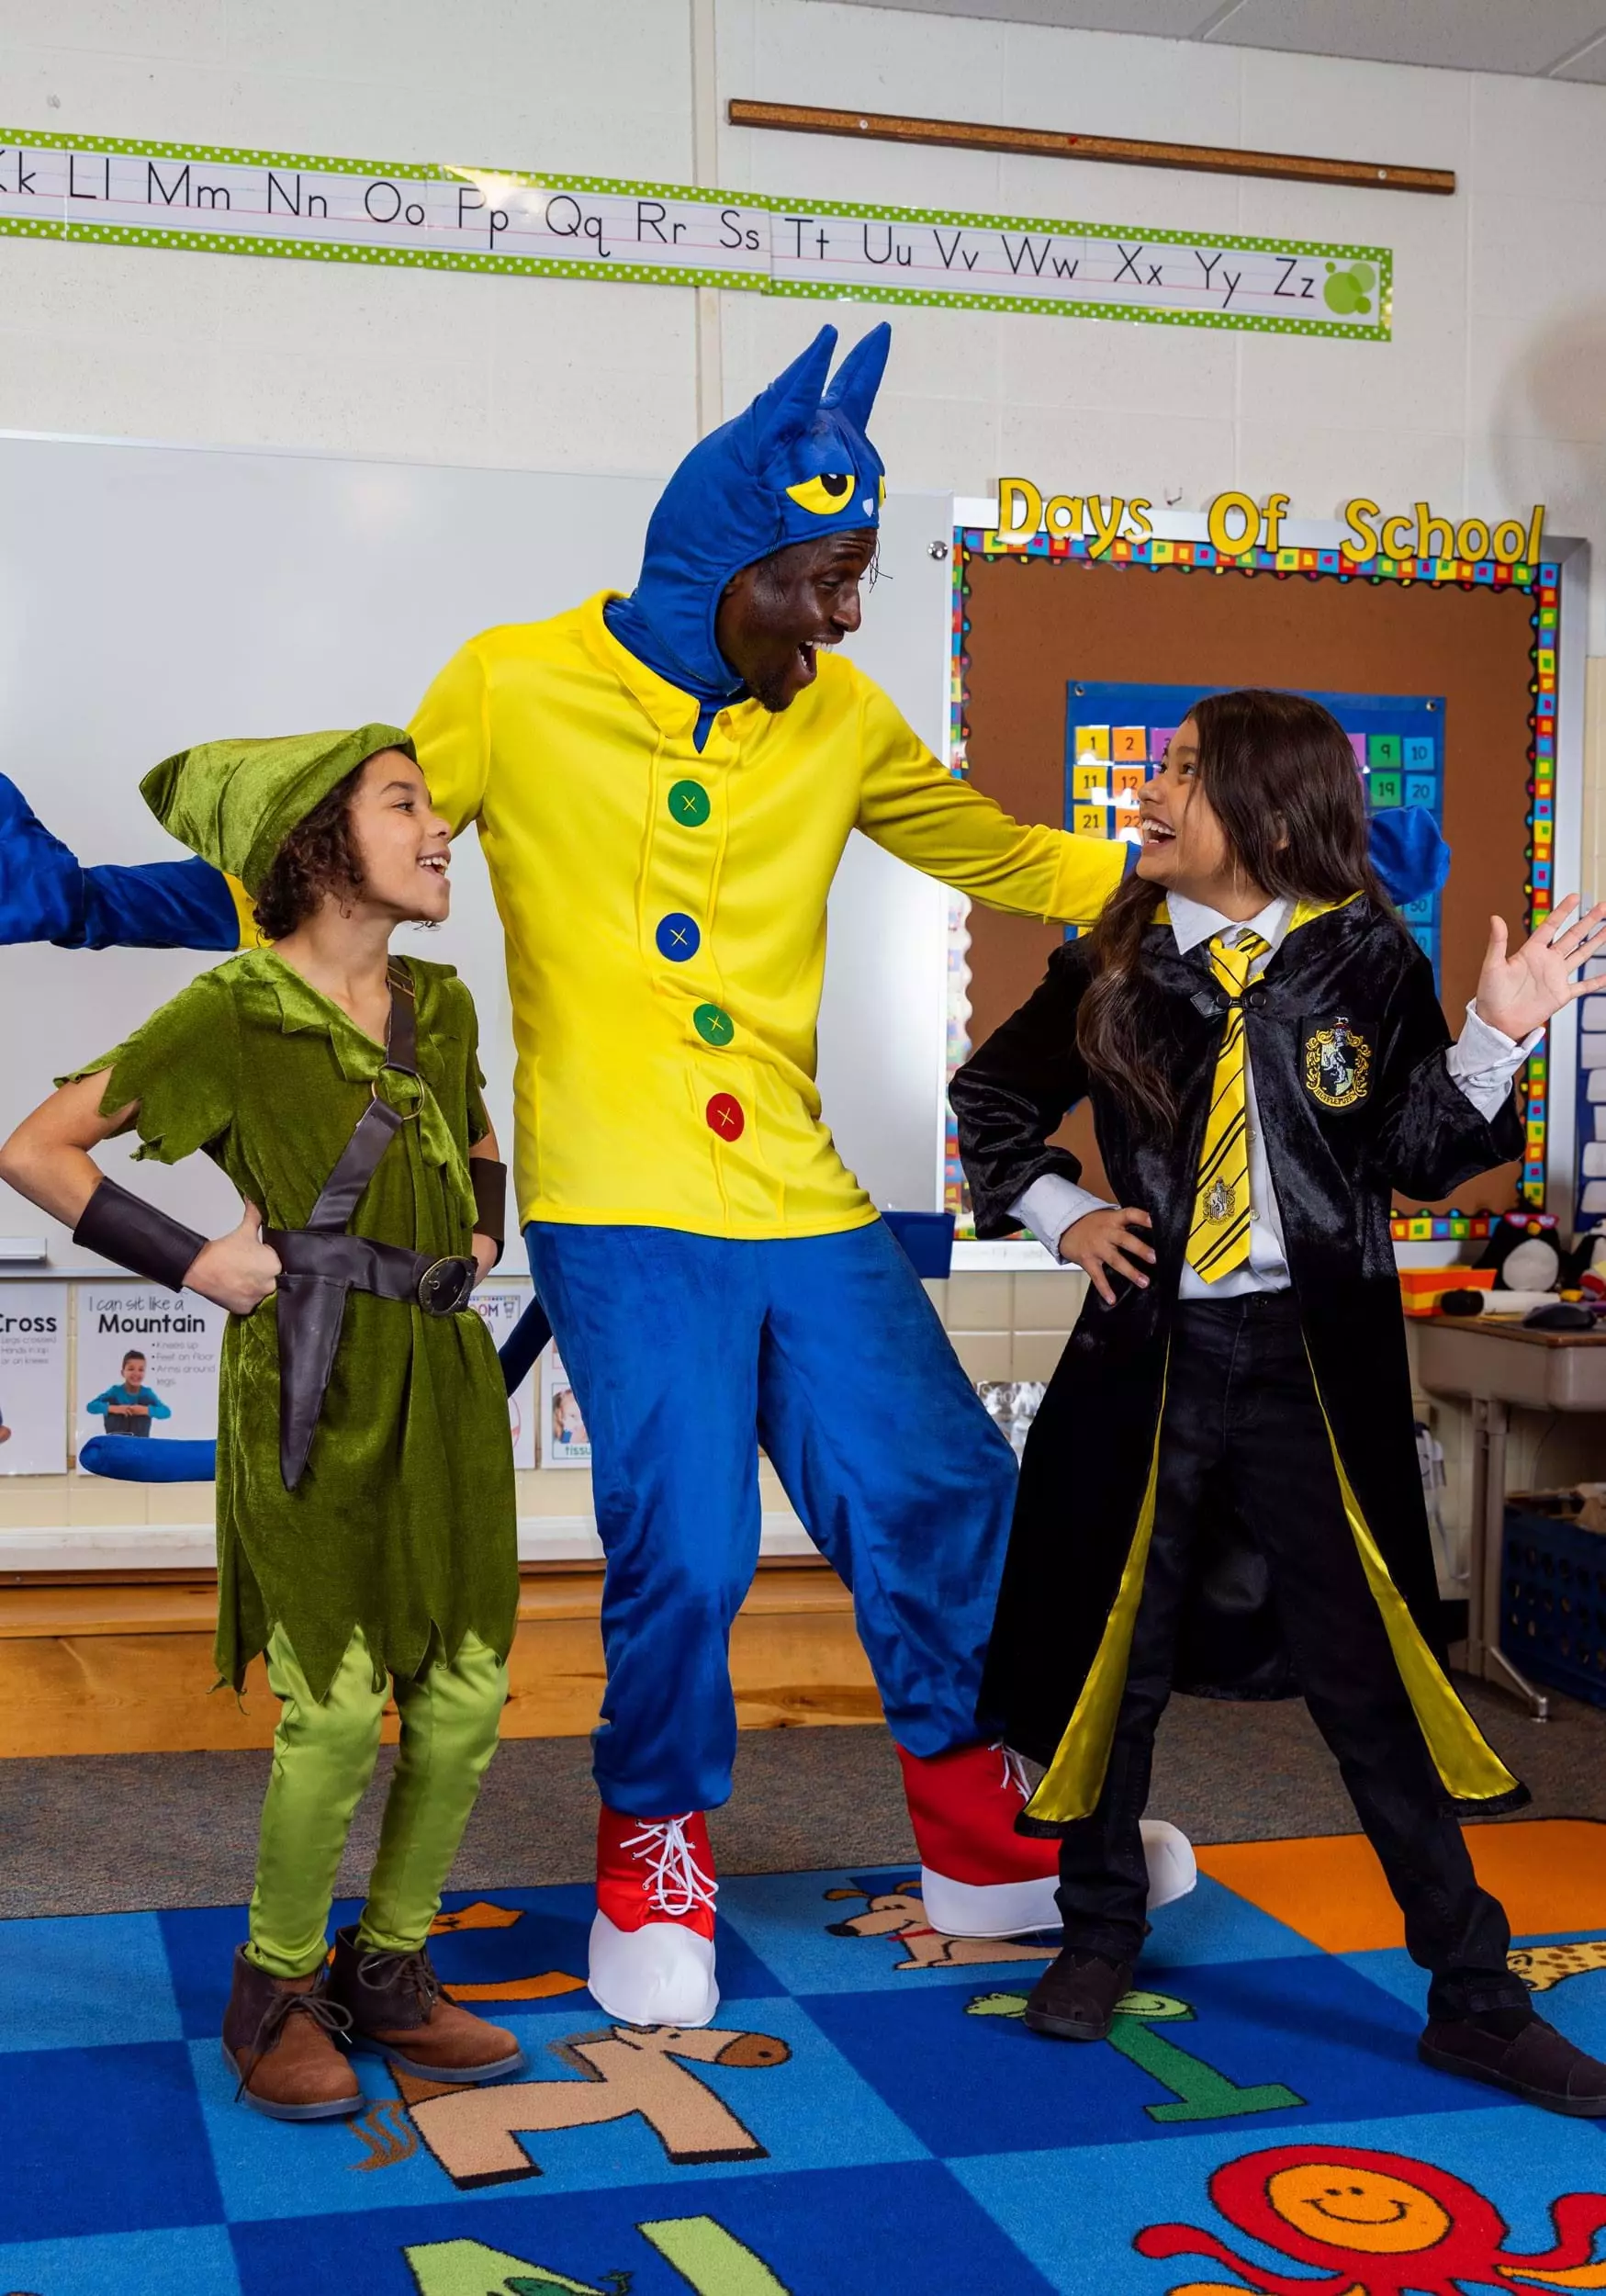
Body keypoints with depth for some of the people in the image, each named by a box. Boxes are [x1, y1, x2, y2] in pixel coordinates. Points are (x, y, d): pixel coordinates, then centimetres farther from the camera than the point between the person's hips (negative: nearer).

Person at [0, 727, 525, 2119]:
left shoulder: (439, 1006, 12)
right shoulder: (234, 1016, -6)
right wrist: (191, 1262, -9)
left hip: (444, 1378, 6)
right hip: (310, 1392, -6)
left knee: (465, 1692, 4)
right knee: (337, 1705, -9)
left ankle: (390, 1969, 23)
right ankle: (278, 1990, 13)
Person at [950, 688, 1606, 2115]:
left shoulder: (1364, 959, -1)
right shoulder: (1114, 965, 3)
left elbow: (1414, 1158, -1)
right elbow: (993, 1101, 15)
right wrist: (1063, 1215, 3)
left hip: (1315, 1360, -2)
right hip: (1149, 1348, 2)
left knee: (1370, 1674, 2)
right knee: (1115, 1652, 12)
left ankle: (1473, 1995, 15)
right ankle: (1101, 1933, 33)